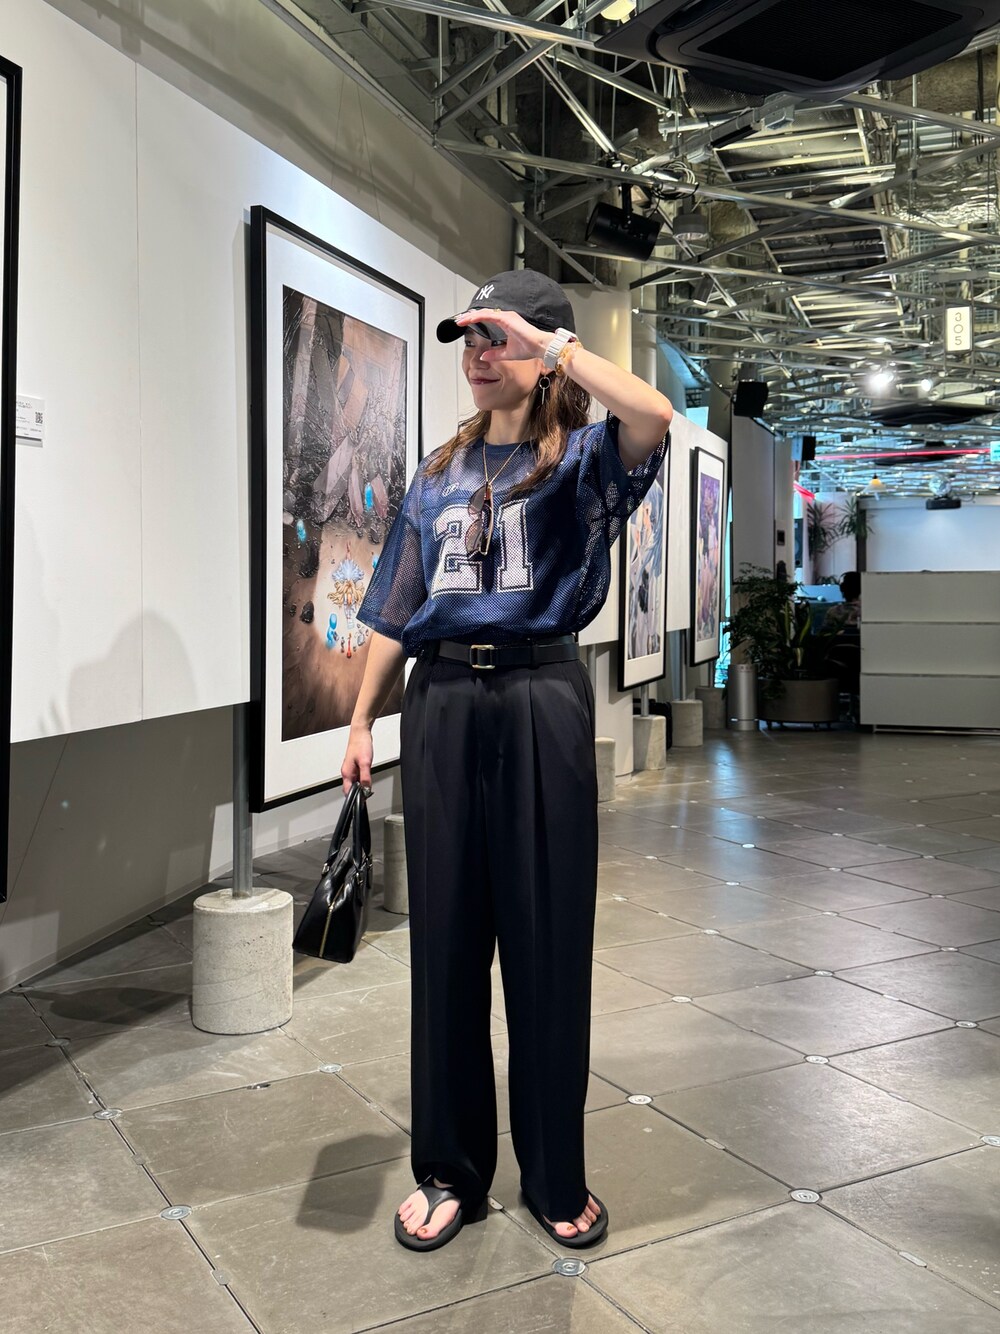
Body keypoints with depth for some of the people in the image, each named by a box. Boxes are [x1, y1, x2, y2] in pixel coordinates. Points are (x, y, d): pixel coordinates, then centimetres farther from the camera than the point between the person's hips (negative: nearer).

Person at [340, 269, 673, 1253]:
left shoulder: (582, 457, 2)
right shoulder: (440, 474, 15)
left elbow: (654, 415, -23)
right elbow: (397, 608, 14)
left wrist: (547, 338, -17)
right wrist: (361, 723, 10)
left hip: (541, 700, -3)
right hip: (442, 702, 4)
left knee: (548, 940, 4)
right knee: (445, 936, 7)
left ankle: (555, 1175, 21)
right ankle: (449, 1170, 22)